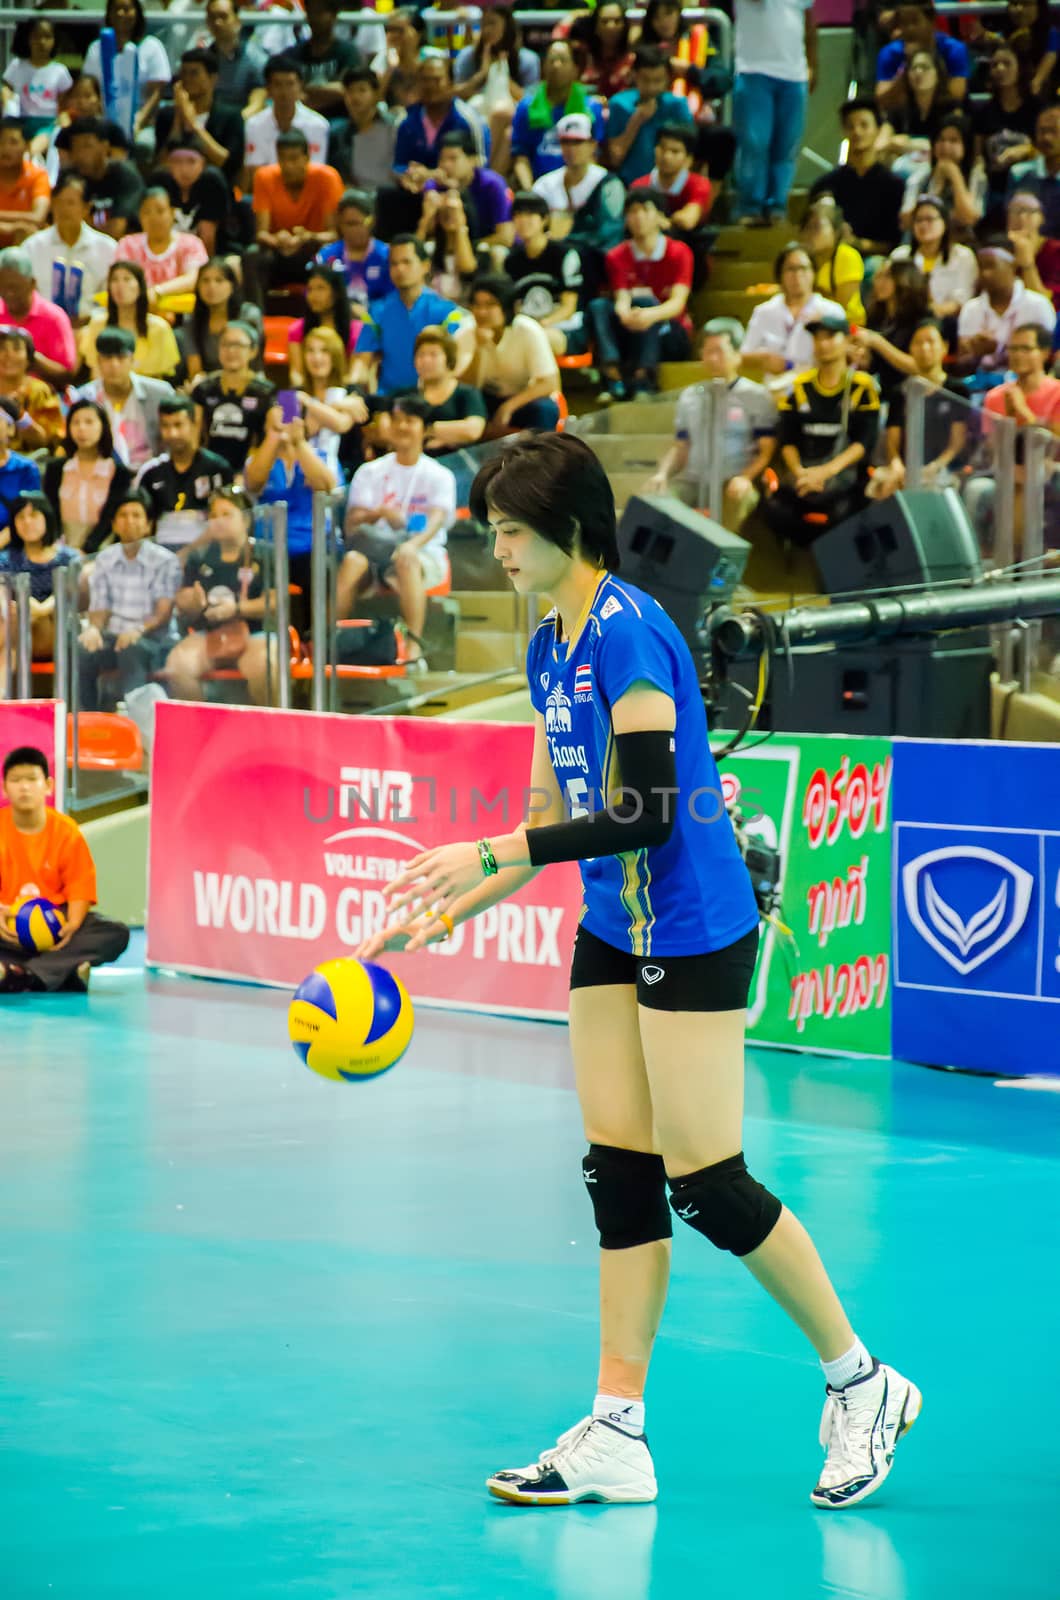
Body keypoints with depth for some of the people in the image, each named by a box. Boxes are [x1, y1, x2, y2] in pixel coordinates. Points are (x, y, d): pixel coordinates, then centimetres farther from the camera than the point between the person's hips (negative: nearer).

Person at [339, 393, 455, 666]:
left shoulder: (439, 476, 7)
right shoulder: (370, 472, 13)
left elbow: (436, 521, -12)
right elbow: (352, 523, 1)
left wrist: (413, 544, -34)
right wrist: (380, 513, -22)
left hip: (424, 553, -2)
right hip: (378, 552, 2)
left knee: (408, 558, -38)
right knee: (353, 559, -33)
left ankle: (414, 645, -49)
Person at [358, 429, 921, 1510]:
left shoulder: (629, 632, -18)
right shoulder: (549, 645, 10)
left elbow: (646, 814, -23)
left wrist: (491, 856, -23)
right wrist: (449, 912, 12)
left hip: (693, 933, -9)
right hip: (613, 933, 9)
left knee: (705, 1183, -5)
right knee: (619, 1174, 5)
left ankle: (861, 1383, 10)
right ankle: (617, 1433, 7)